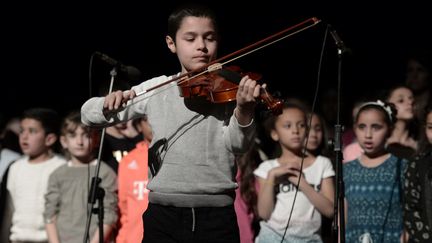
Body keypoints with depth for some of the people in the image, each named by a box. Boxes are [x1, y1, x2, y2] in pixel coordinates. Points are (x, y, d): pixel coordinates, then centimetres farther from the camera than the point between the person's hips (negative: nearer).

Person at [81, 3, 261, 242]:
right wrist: (110, 104, -13)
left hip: (217, 216, -1)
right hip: (164, 215, 1)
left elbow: (236, 144, -10)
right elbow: (89, 114, 11)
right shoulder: (156, 89, 8)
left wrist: (244, 110, -31)